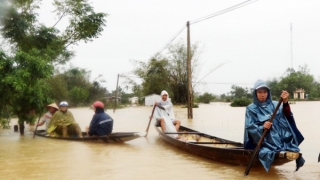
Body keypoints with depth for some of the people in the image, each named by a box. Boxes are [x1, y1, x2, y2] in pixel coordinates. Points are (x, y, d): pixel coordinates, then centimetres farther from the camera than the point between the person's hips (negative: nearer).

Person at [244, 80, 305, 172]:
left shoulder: (275, 105, 11)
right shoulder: (251, 108, 5)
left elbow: (287, 116, -6)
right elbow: (249, 127, -4)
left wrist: (285, 103, -25)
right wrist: (262, 128, -23)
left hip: (280, 137, 3)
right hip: (264, 140, -3)